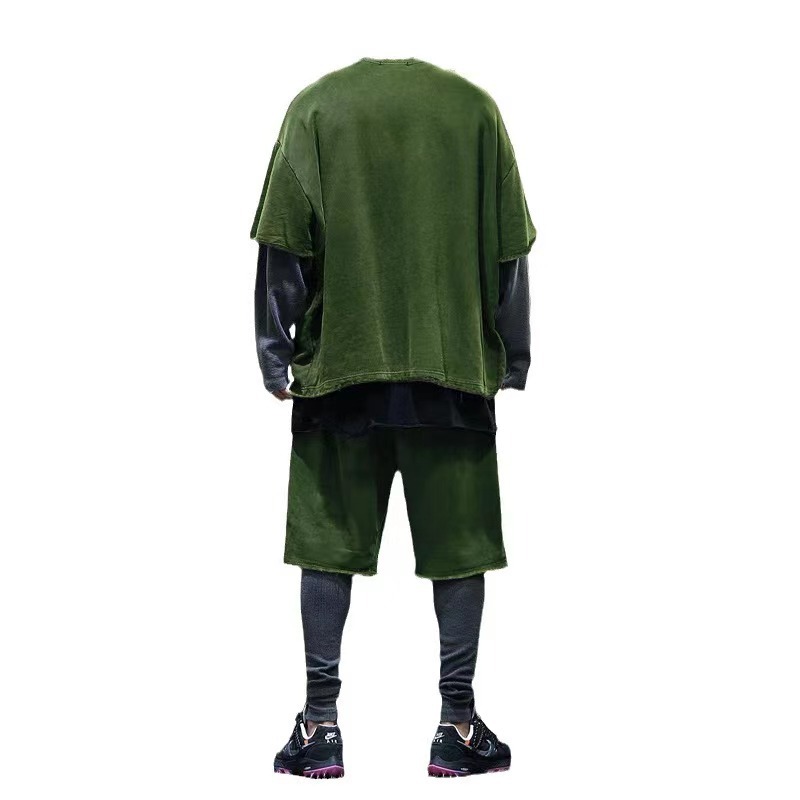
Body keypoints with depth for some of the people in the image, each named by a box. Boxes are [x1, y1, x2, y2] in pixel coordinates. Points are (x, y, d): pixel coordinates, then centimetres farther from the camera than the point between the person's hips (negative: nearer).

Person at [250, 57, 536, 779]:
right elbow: (509, 247, 5)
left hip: (339, 366, 0)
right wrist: (512, 361, 13)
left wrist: (276, 360, 7)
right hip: (456, 368, 1)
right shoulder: (473, 105, 5)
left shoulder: (316, 105, 3)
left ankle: (321, 723, 9)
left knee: (330, 542, 6)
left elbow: (284, 244, -1)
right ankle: (459, 724, 10)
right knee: (459, 544, 6)